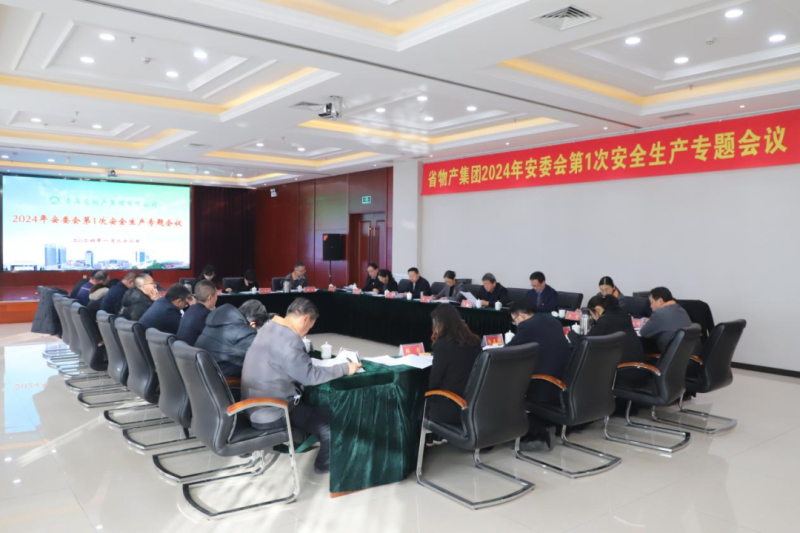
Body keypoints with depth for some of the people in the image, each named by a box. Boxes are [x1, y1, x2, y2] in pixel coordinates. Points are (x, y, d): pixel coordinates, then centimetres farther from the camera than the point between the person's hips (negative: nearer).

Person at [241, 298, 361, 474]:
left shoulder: (270, 327, 5)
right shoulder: (288, 339, -26)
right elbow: (309, 376, -22)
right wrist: (345, 368, -13)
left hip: (256, 406, 10)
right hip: (271, 415, -10)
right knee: (331, 419, 5)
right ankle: (325, 465, 27)